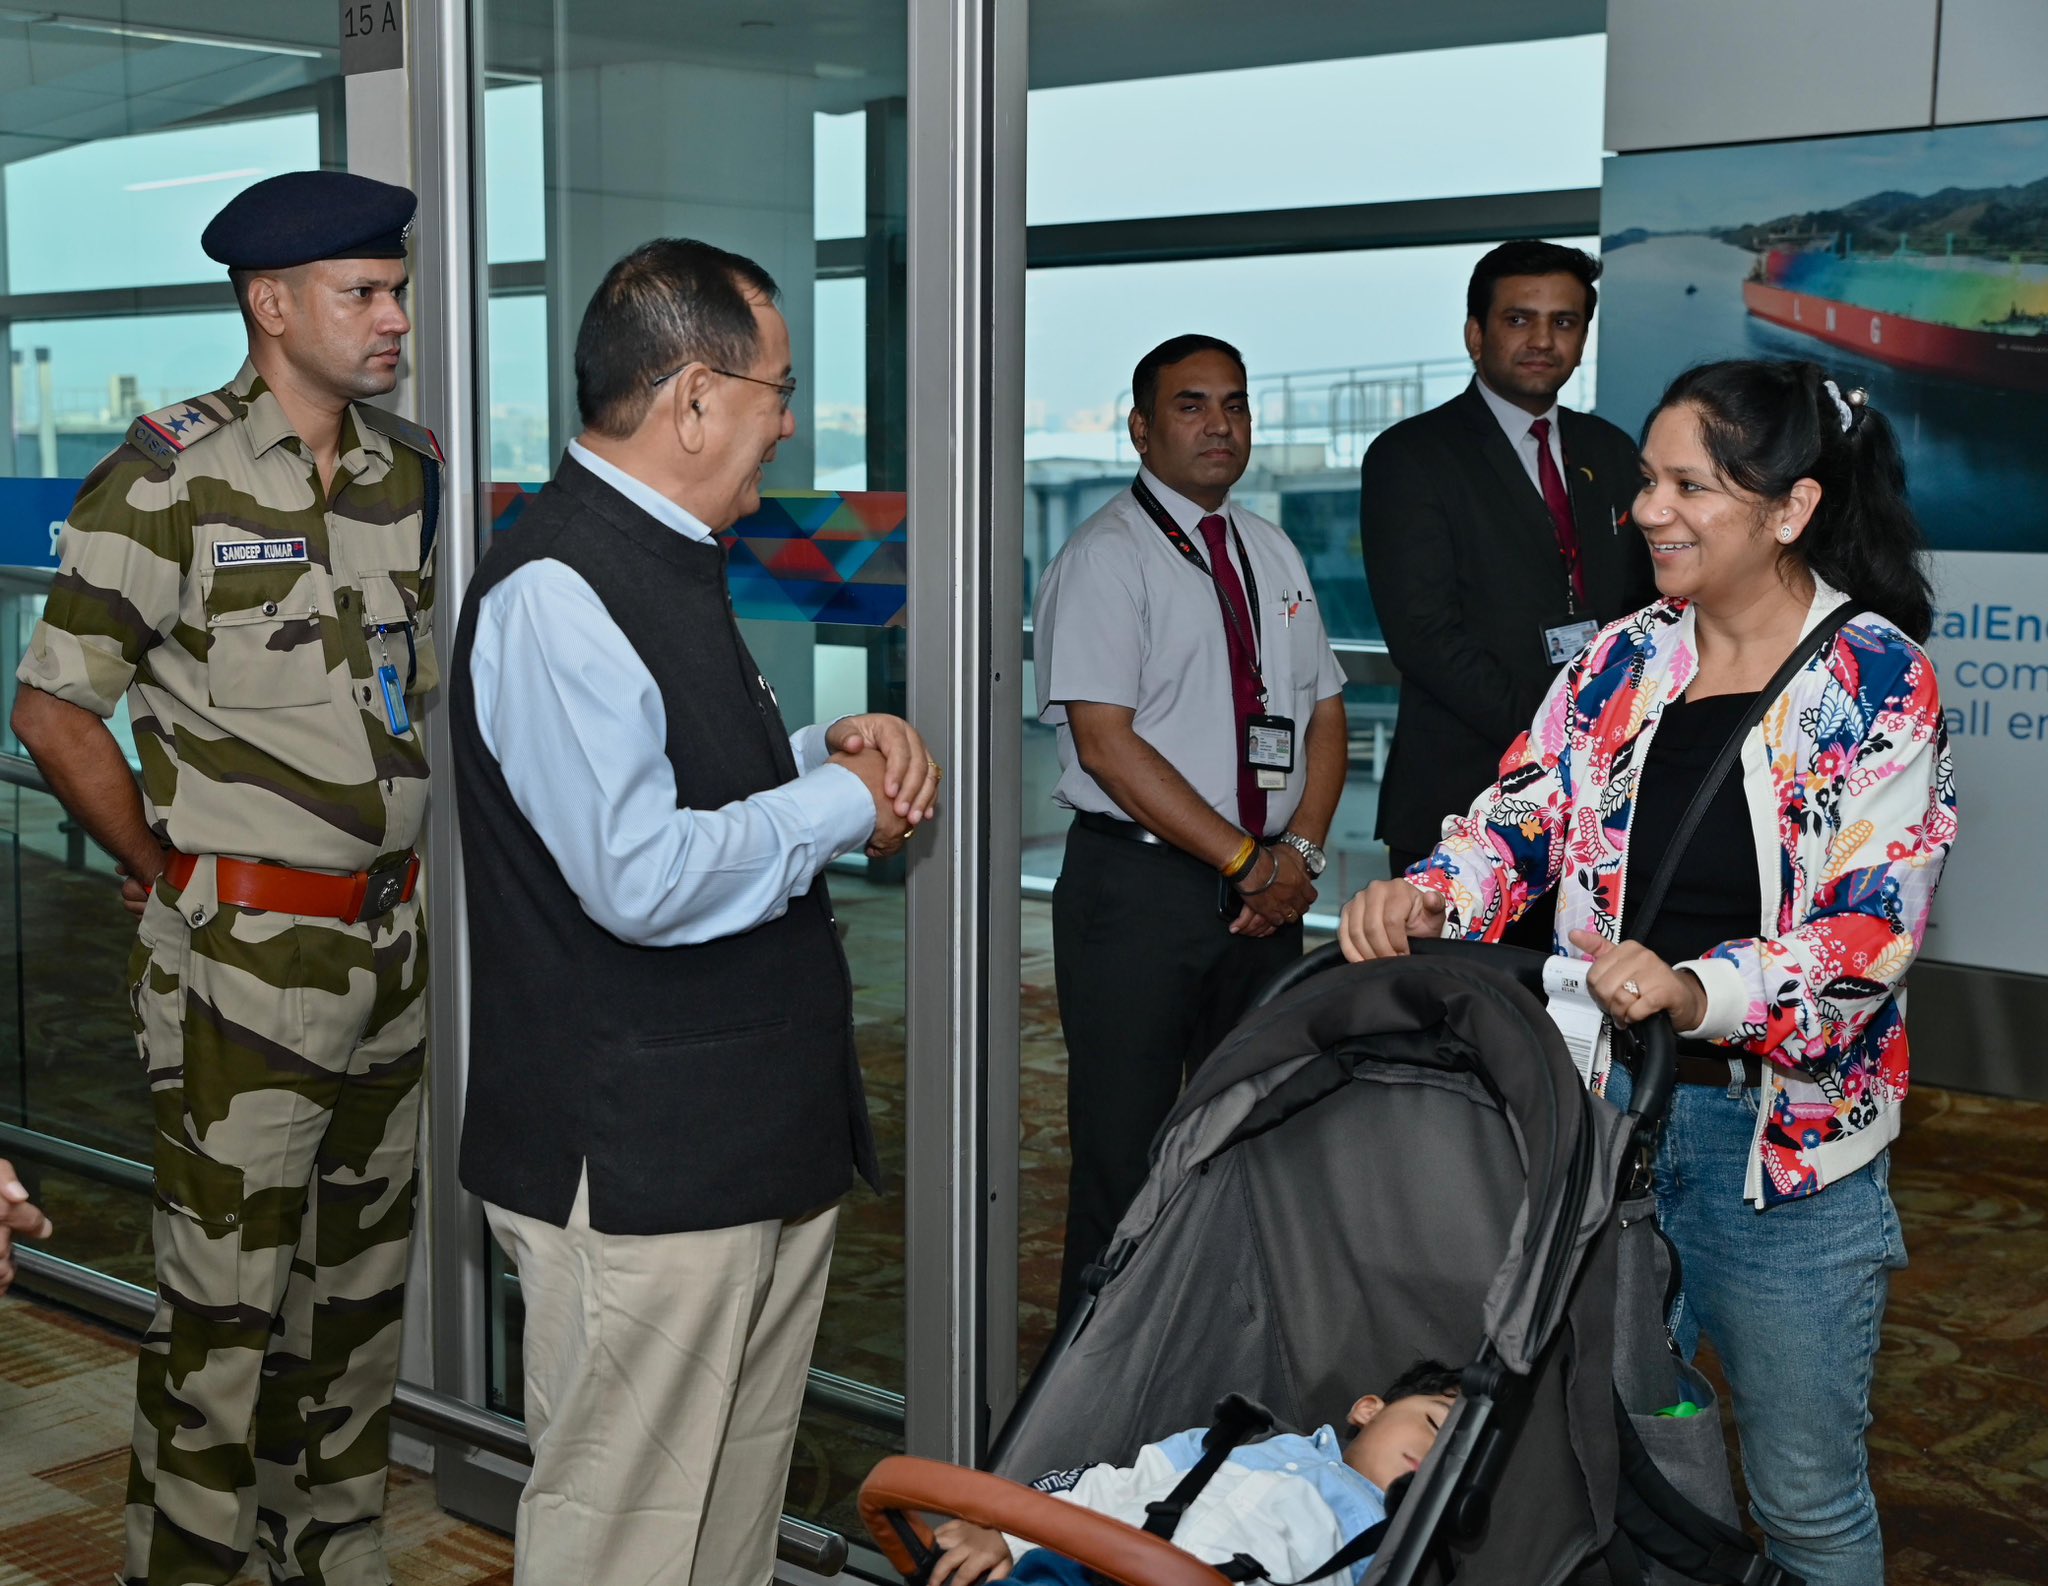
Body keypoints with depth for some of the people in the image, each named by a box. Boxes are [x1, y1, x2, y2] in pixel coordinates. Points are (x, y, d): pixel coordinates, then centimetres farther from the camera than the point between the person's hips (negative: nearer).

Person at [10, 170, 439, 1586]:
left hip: (389, 939, 6)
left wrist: (390, 863, 13)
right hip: (241, 953, -6)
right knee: (226, 1299, -1)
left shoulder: (412, 471, 7)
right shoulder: (170, 478, -11)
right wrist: (170, 876, -4)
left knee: (363, 1274, 15)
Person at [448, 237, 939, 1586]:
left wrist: (839, 750, 6)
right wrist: (839, 805, -13)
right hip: (642, 1163, -10)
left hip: (761, 1125, 10)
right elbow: (645, 880, -27)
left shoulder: (672, 563, 13)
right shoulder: (556, 594, -20)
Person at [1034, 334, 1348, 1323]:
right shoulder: (1105, 558, -8)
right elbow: (1106, 742, -15)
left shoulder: (1272, 555, 14)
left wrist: (1299, 849, -4)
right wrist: (1242, 861, -15)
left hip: (1264, 890, 6)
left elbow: (1324, 710, 13)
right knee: (1126, 1155, -1)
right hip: (1139, 888, -6)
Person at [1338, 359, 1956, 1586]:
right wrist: (1426, 896, -18)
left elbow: (1871, 927, -19)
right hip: (1609, 1098, 5)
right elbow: (1523, 820, 4)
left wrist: (1697, 991, -34)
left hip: (1784, 1128, -4)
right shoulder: (1624, 661, 4)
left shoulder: (1877, 682, -12)